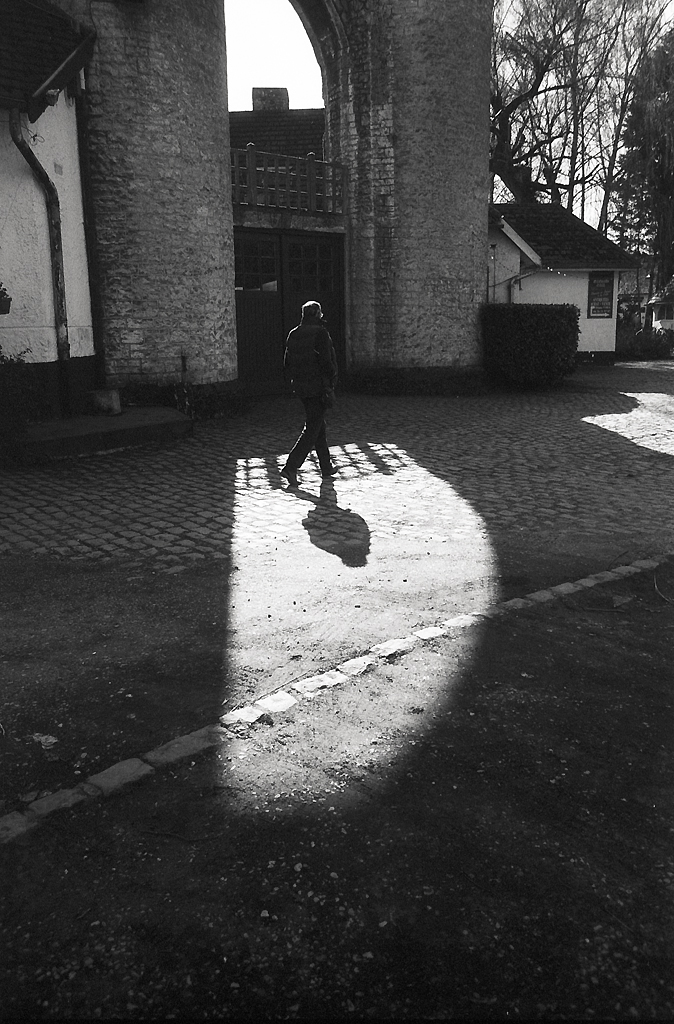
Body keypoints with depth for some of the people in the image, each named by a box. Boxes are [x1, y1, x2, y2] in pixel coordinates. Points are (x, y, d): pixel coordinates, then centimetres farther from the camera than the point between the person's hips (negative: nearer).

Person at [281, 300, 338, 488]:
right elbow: (326, 361, -17)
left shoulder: (293, 334, 9)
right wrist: (330, 384, -13)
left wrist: (293, 381, 19)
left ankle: (326, 467, 24)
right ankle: (291, 467, -14)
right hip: (318, 386, -8)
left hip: (300, 386, 8)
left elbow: (287, 363, 12)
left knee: (318, 424, 17)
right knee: (312, 429, -5)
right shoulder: (320, 332, -12)